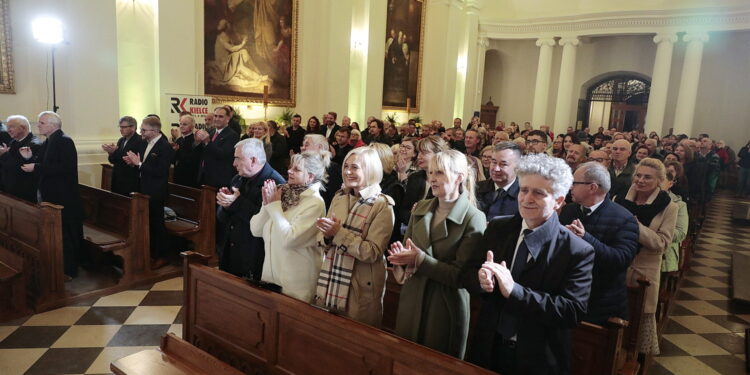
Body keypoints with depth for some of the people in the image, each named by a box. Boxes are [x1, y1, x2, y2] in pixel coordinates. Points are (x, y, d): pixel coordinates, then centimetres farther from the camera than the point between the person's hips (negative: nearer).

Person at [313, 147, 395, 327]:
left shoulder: (382, 205, -12)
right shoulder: (339, 197, 5)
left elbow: (373, 253, -19)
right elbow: (322, 240, 8)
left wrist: (339, 233, -21)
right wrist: (327, 236, -14)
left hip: (360, 287, -5)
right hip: (330, 282, 5)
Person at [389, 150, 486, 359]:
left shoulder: (474, 219, -12)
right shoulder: (420, 208, 5)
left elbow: (461, 275, -15)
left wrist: (420, 260, -22)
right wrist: (402, 258, -12)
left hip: (445, 308, -5)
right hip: (412, 301, 5)